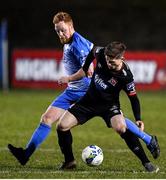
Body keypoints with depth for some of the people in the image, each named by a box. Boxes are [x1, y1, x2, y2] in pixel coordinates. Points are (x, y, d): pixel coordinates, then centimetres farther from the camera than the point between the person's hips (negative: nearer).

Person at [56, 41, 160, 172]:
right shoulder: (101, 53, -20)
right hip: (89, 100, 4)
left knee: (121, 127, -32)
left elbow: (133, 98, -13)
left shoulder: (126, 76, -27)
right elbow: (93, 51, 5)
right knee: (62, 126, -8)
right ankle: (69, 161, 13)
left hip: (109, 105, -4)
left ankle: (146, 163, -19)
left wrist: (138, 119, -24)